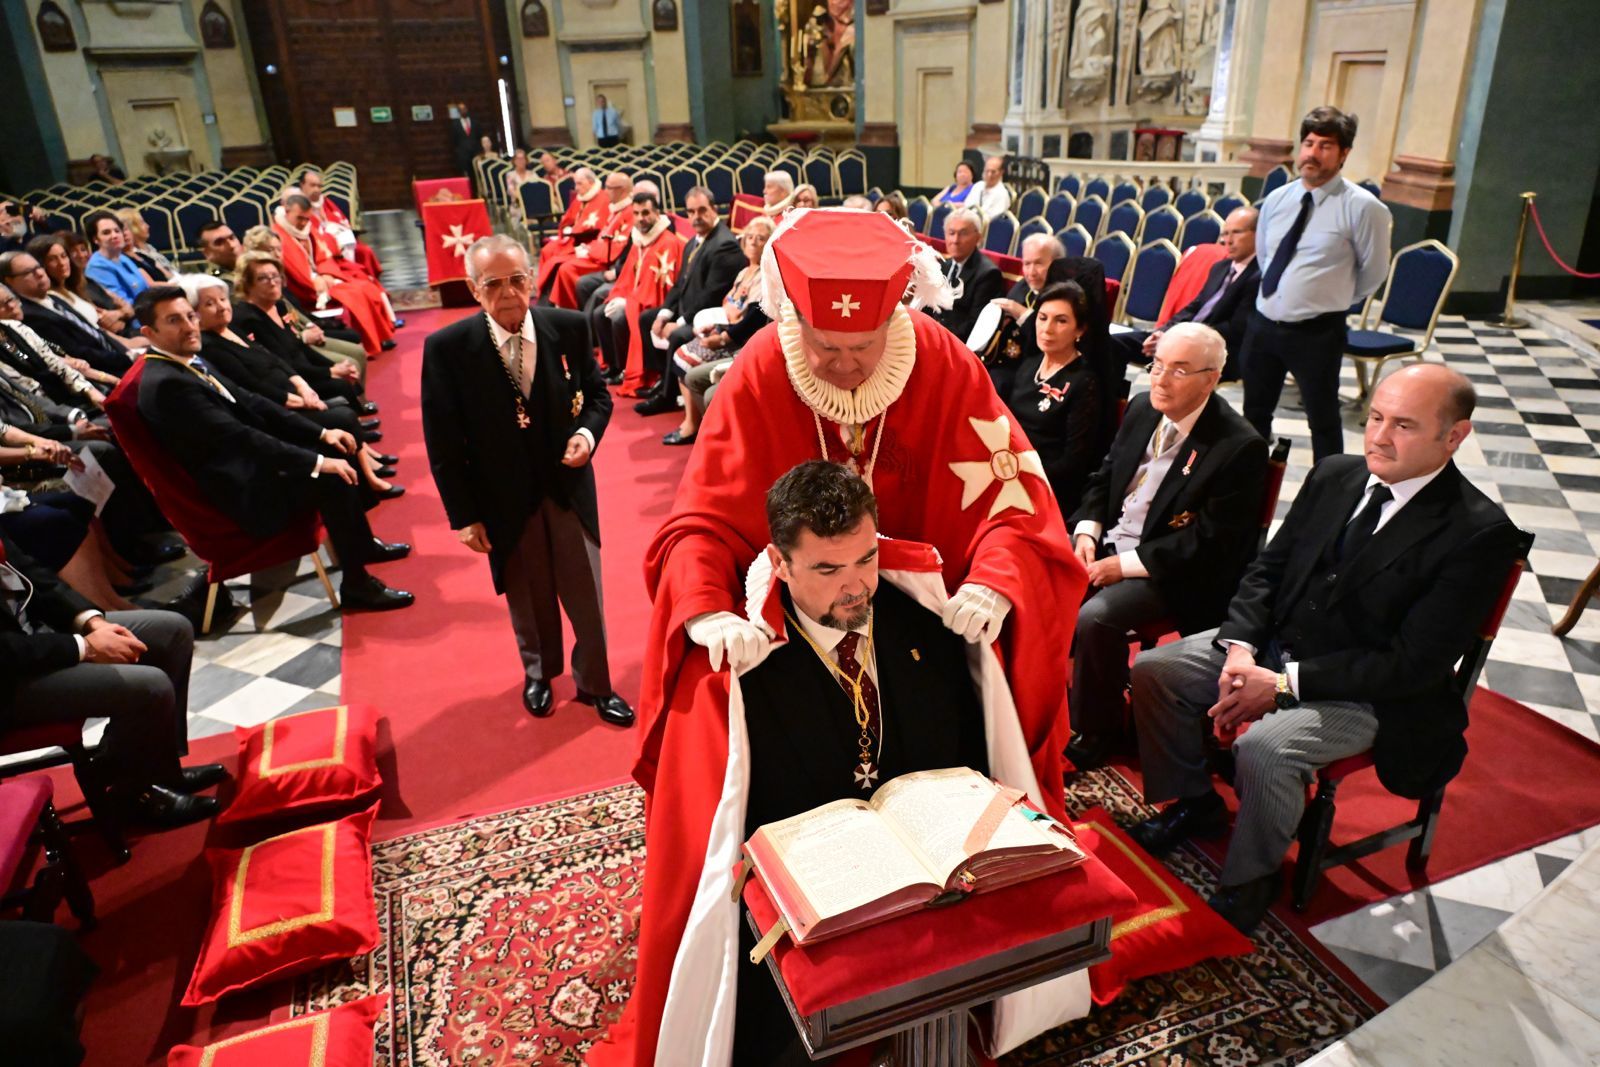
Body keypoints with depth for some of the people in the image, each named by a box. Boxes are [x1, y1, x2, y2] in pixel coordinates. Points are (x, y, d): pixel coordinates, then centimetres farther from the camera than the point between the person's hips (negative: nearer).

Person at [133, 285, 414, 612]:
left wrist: (322, 434, 3)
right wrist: (318, 462, -26)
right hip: (240, 493, -10)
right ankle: (357, 586, -11)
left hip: (247, 463, 10)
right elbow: (239, 436, -26)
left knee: (335, 448, 12)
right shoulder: (165, 384, -22)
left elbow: (249, 403, 9)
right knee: (332, 479, -23)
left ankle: (360, 542, 25)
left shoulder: (190, 362, 7)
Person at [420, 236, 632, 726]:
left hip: (569, 488, 1)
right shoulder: (447, 348, -14)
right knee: (528, 599, 18)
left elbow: (597, 395, 6)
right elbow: (443, 441, -9)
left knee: (586, 594, 12)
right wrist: (464, 515, -8)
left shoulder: (567, 330, -9)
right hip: (504, 500, -1)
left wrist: (587, 433, -16)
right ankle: (539, 674, 46)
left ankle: (595, 684, 34)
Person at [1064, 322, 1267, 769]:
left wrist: (1124, 565, -20)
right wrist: (1087, 532, -4)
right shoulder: (1142, 408, 4)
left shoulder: (1240, 447, -17)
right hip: (1108, 542, 7)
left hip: (1171, 573, -6)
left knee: (1094, 618, -29)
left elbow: (1210, 542, -18)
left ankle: (1096, 732, -4)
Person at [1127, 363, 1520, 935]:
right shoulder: (1334, 476, 0)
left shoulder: (1479, 534, -18)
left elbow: (1413, 663, -20)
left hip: (1367, 693, -6)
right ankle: (1193, 803, 18)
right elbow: (1268, 568, 6)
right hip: (1275, 643, 7)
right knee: (1154, 669, -5)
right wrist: (1240, 647, -12)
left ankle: (1250, 879, 0)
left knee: (1263, 748, -30)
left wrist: (1282, 684, -23)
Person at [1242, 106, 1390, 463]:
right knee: (1254, 413, 17)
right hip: (1263, 323, 5)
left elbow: (1374, 272, -2)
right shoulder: (1276, 200, 4)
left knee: (1323, 420, 9)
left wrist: (1333, 300, 10)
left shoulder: (1362, 207, -12)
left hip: (1317, 332, -5)